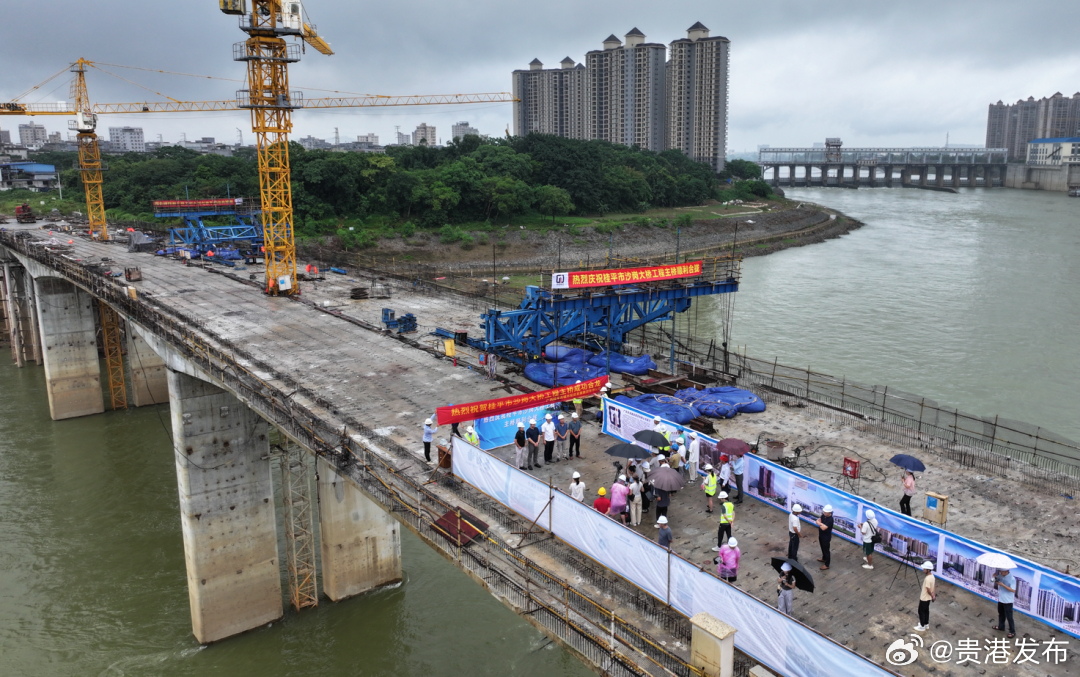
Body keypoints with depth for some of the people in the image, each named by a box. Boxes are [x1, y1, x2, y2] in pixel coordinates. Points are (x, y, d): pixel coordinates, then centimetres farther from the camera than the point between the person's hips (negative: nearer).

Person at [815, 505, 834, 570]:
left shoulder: (830, 520, -31)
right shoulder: (823, 515, -5)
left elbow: (823, 528, -34)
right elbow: (817, 521, -3)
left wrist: (820, 524, -15)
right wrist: (822, 524, -22)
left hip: (826, 537, -8)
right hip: (821, 535, 8)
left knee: (826, 550, 6)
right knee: (823, 548, 27)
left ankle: (827, 564, 18)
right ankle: (824, 558, 48)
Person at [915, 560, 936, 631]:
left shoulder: (927, 579, -31)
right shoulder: (932, 576, -1)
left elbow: (928, 590, -25)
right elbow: (931, 588, 8)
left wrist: (932, 595, -9)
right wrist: (933, 595, 11)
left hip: (924, 598, -9)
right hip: (928, 598, 9)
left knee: (921, 611, 6)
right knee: (926, 611, 22)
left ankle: (922, 626, 17)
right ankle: (926, 624, 36)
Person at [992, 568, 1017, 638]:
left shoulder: (1012, 579, -23)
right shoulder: (1001, 575, -3)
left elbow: (1013, 590, -27)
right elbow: (996, 584, 12)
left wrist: (1003, 585, -31)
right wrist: (995, 577, -9)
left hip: (1007, 601, -7)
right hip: (1000, 599, 7)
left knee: (1009, 617, 2)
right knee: (1001, 614, 23)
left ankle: (1012, 632, 14)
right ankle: (1001, 626, 41)